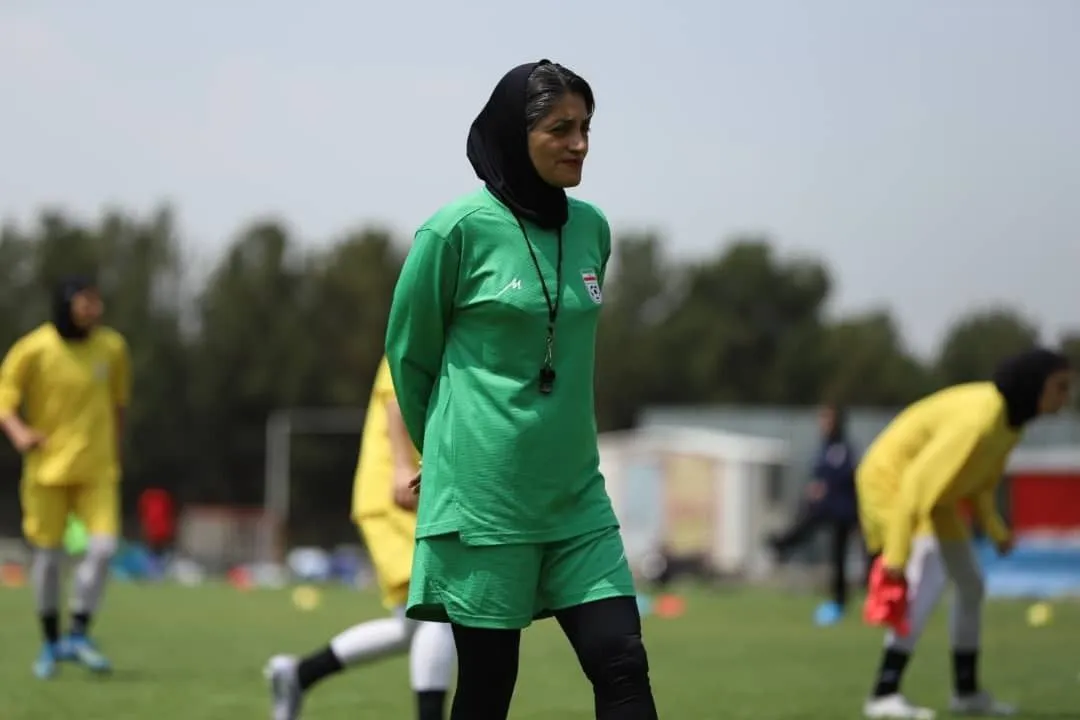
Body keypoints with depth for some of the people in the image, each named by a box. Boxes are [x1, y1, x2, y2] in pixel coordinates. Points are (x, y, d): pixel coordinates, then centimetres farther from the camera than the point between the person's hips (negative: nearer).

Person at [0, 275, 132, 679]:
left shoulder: (111, 347, 1)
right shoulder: (34, 350, -9)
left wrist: (114, 455, 18)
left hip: (97, 469, 2)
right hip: (47, 466, -2)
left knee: (104, 546, -14)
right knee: (48, 554, 3)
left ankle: (79, 635, -1)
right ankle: (51, 643, 20)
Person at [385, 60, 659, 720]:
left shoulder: (592, 228, 7)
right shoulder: (459, 230, -9)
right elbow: (409, 351, 3)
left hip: (576, 497, 5)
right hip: (484, 500, -5)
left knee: (623, 667, -4)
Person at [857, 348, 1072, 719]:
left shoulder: (1013, 416, -2)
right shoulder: (980, 417, -32)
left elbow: (981, 478, 15)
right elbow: (918, 480, -35)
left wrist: (994, 527, 2)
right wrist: (897, 553, -36)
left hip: (935, 494, 10)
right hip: (893, 479, -10)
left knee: (971, 585, 16)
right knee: (929, 576, -28)